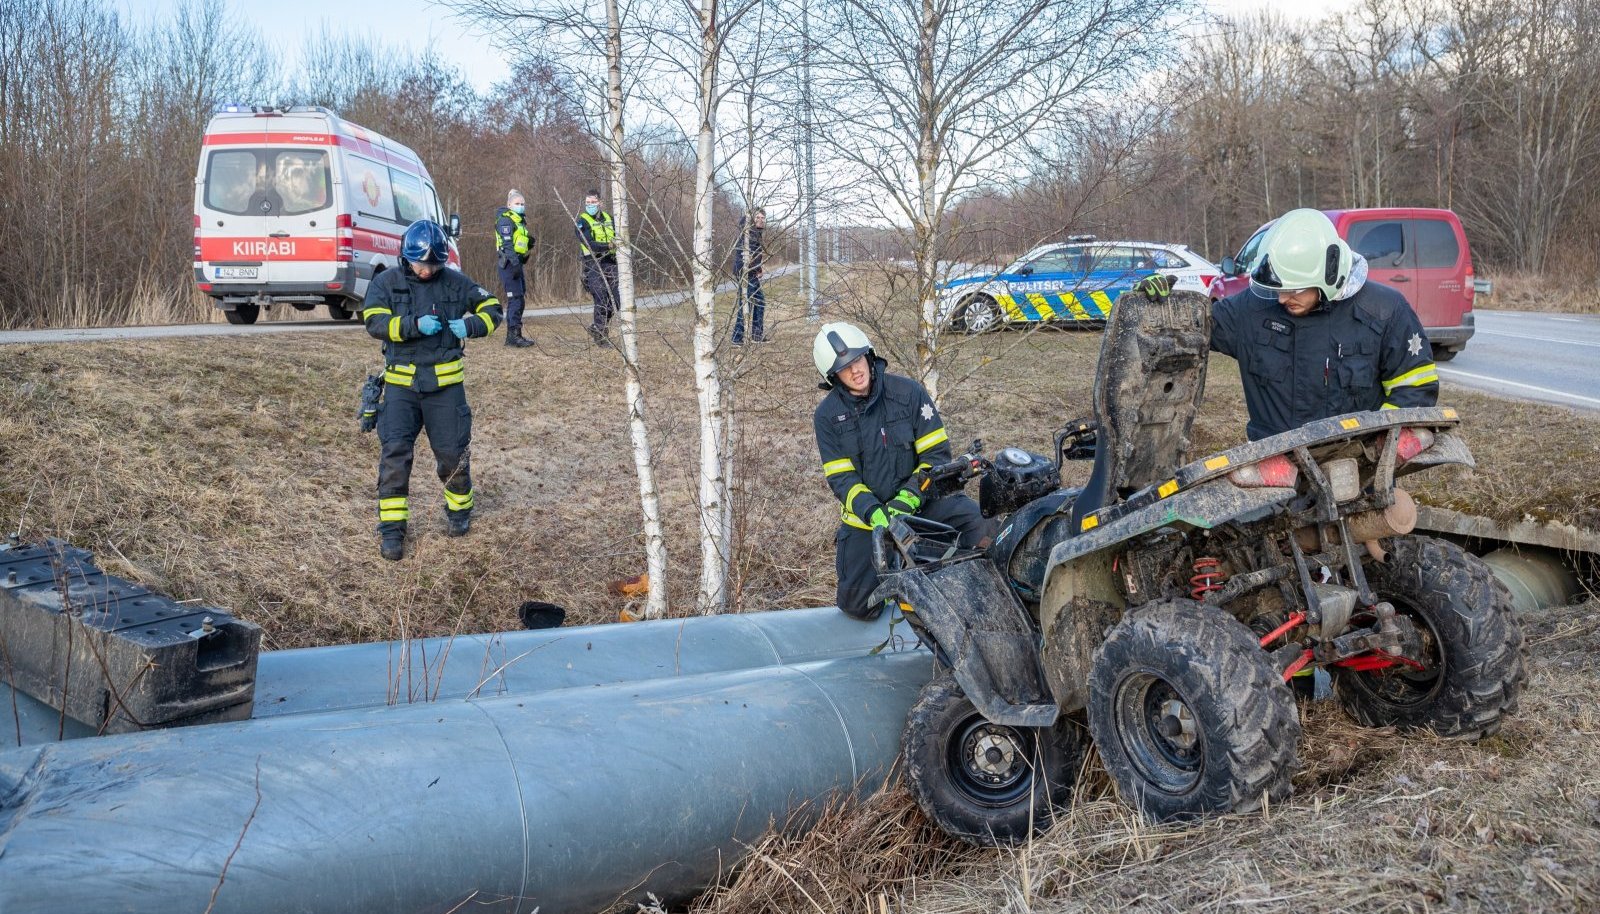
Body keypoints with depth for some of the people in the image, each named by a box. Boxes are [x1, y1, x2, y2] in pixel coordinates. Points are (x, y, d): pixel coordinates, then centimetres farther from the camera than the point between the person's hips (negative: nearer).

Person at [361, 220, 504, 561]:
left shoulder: (455, 282, 3)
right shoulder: (386, 283, 1)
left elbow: (492, 308, 9)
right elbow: (375, 322, -10)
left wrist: (470, 325, -11)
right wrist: (415, 325, -23)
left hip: (445, 382, 1)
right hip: (401, 383, 0)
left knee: (452, 451, 4)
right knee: (395, 452, -8)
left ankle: (459, 509, 31)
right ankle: (392, 527, -1)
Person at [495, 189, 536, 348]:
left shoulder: (520, 221, 21)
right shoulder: (505, 220, -9)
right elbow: (507, 244, -20)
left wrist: (530, 243, 9)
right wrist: (515, 262, -28)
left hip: (517, 263, 10)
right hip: (509, 263, -10)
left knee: (519, 299, 13)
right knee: (515, 299, -13)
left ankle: (513, 335, 20)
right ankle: (513, 335, -13)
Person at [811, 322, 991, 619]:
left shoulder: (908, 392, -6)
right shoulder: (827, 415, -3)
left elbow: (937, 452, -8)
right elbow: (841, 478, -7)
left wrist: (910, 497, -23)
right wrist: (875, 513, -25)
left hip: (918, 499, -1)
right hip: (865, 514, 1)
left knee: (974, 520, -29)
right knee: (857, 605, -4)